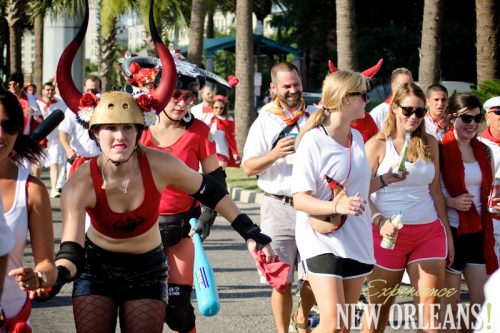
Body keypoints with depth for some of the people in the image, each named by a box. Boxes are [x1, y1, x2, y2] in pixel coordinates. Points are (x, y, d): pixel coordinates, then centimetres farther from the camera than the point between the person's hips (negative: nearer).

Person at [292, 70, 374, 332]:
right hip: (322, 239, -7)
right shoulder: (313, 141, -13)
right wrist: (338, 207, -32)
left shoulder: (357, 138, 9)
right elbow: (300, 199, -19)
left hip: (357, 239, 7)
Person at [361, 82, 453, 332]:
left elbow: (435, 191, 14)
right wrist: (379, 222, -20)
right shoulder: (378, 144, -2)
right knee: (379, 306, 6)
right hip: (390, 233, -3)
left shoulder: (429, 143, 9)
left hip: (429, 232, 3)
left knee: (430, 306, -3)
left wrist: (447, 231, 13)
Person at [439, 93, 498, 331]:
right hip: (451, 229, -6)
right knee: (450, 303, 3)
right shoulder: (440, 149, -9)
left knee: (483, 302, 6)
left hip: (478, 231, 6)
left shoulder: (483, 151, 8)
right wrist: (451, 202, -22)